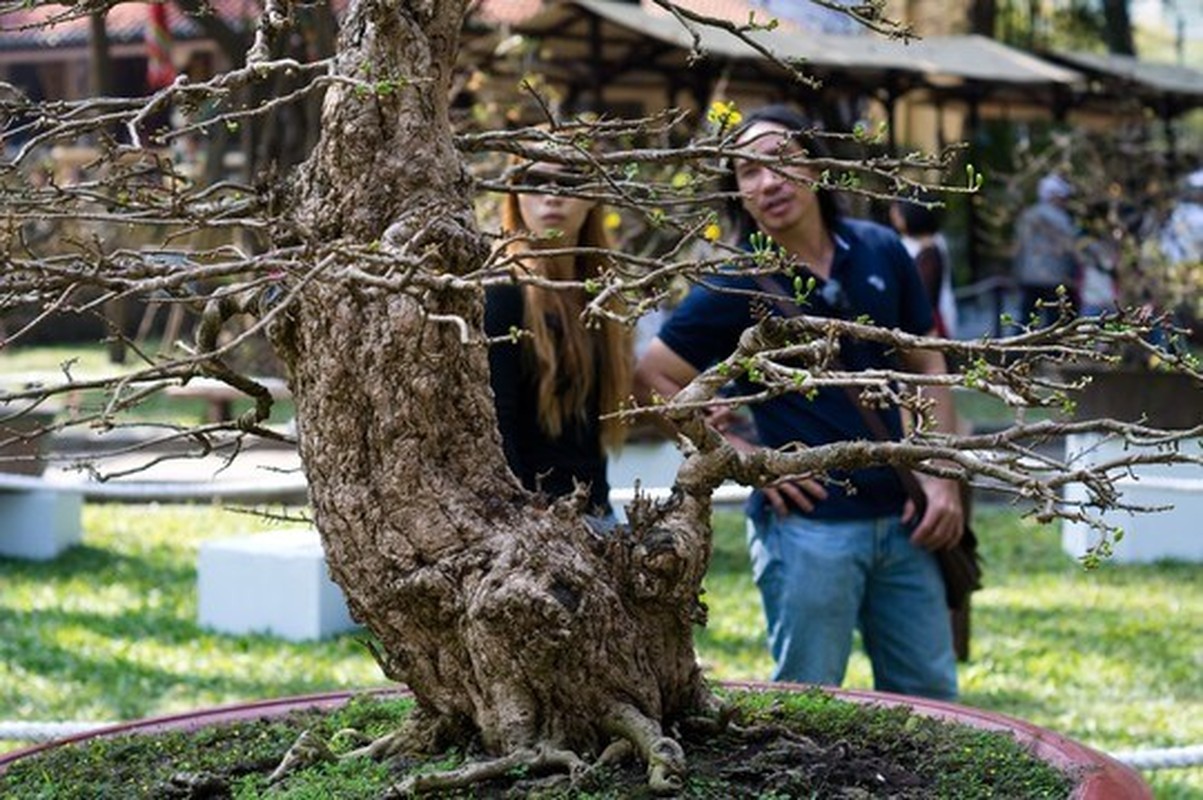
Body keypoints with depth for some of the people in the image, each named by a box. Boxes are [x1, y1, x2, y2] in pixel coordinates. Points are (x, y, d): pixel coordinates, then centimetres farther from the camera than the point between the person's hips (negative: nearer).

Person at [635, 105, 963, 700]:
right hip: (808, 524, -4)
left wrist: (941, 476, 4)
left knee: (930, 700, 12)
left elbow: (925, 366, 14)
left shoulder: (880, 252, 6)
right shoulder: (737, 284, -7)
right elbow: (653, 380, -5)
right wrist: (745, 457, -9)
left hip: (900, 521, 5)